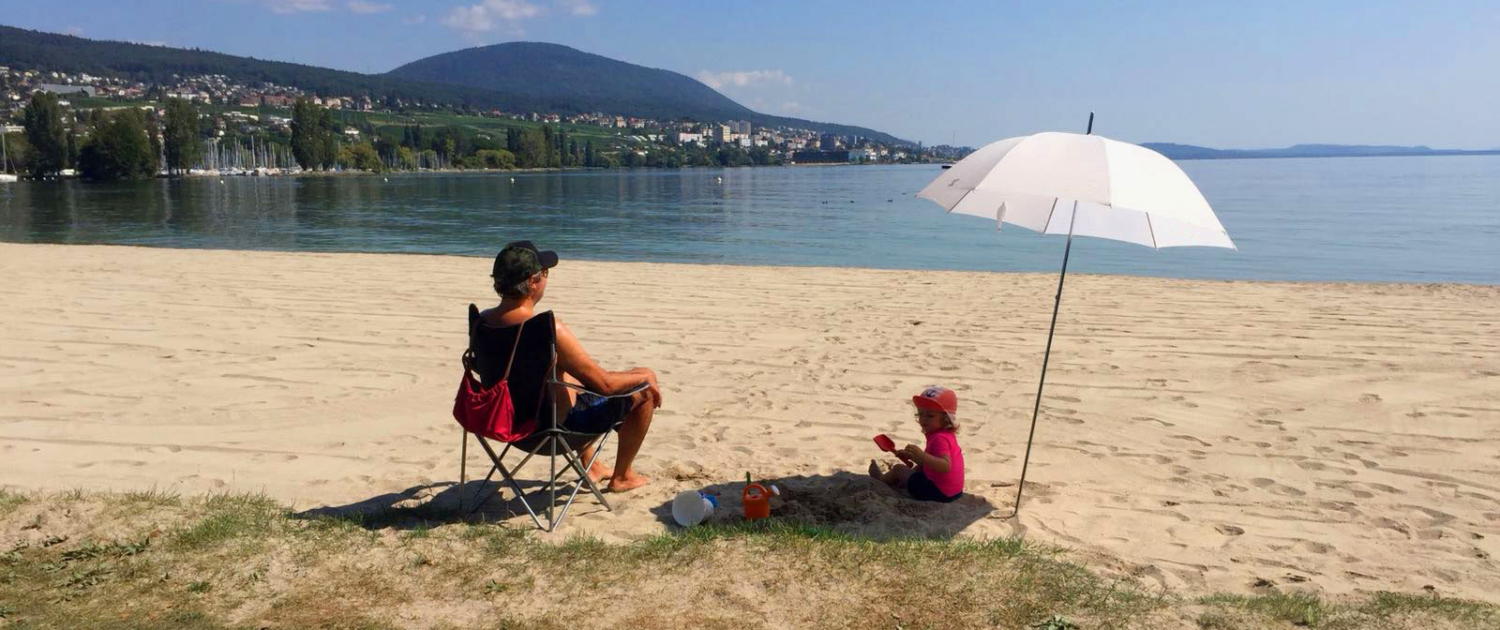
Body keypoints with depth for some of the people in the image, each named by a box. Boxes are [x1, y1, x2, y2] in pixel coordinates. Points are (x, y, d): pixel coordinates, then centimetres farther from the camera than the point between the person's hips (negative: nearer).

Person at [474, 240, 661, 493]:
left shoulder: (482, 321, -10)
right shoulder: (549, 330, -33)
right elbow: (605, 384, -27)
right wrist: (643, 376, -6)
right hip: (558, 425, -8)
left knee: (577, 378, 36)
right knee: (646, 388, 7)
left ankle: (591, 466, 46)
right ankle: (622, 476, 25)